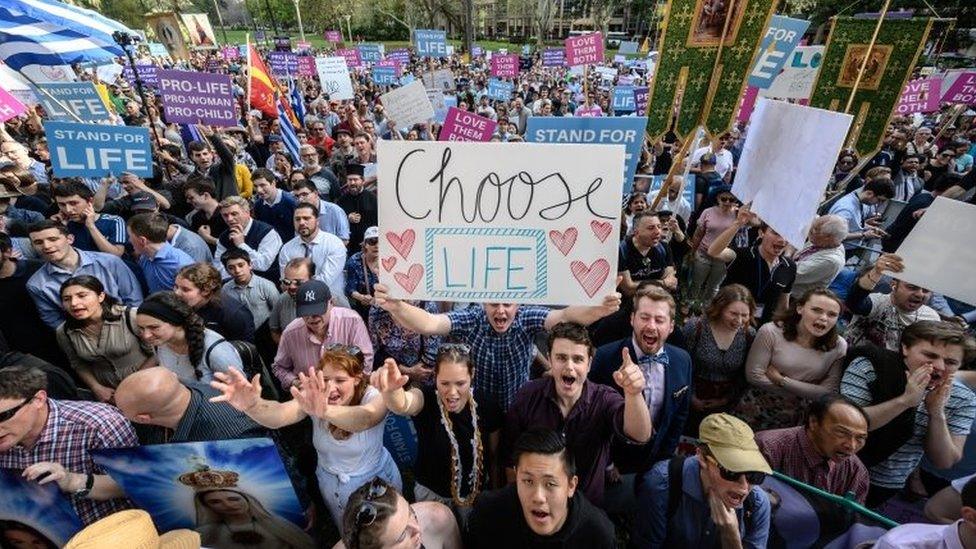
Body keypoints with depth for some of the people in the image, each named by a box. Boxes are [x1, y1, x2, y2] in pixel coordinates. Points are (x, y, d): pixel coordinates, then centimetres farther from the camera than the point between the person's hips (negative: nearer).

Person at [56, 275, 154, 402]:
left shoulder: (131, 317, -18)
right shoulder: (64, 332, -2)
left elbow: (154, 354, -10)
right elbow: (78, 364, 14)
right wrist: (97, 388, 2)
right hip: (107, 392, 5)